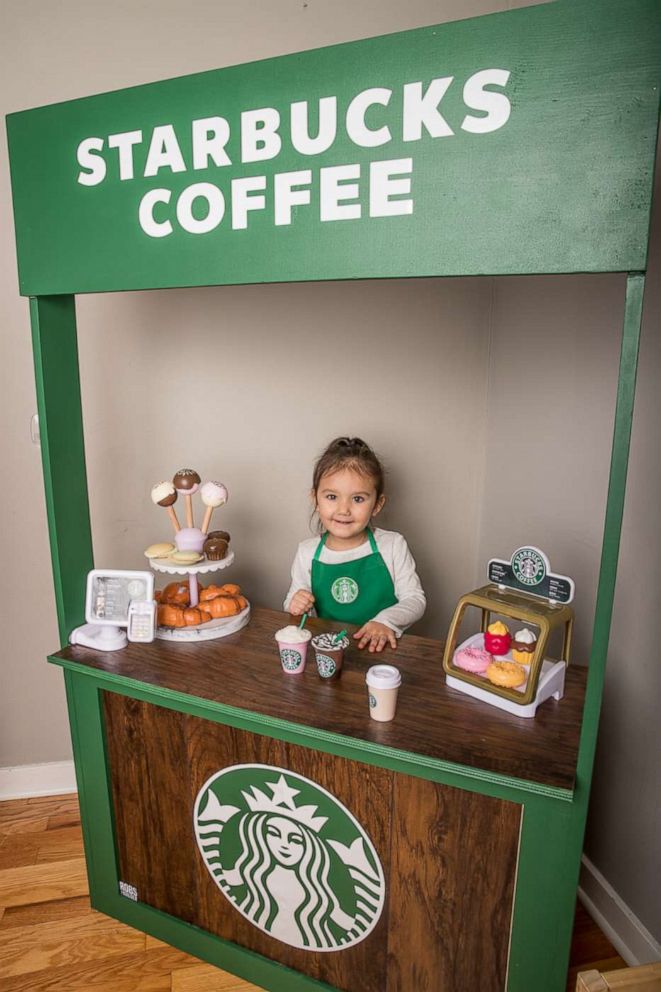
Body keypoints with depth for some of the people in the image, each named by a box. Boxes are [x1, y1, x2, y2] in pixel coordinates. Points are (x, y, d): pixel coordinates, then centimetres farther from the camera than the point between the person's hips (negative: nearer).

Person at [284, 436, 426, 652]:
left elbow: (415, 600, -2)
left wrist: (386, 621, -19)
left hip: (381, 649, -2)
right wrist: (295, 607, -10)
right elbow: (291, 602, 13)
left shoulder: (393, 546, -4)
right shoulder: (307, 552, 2)